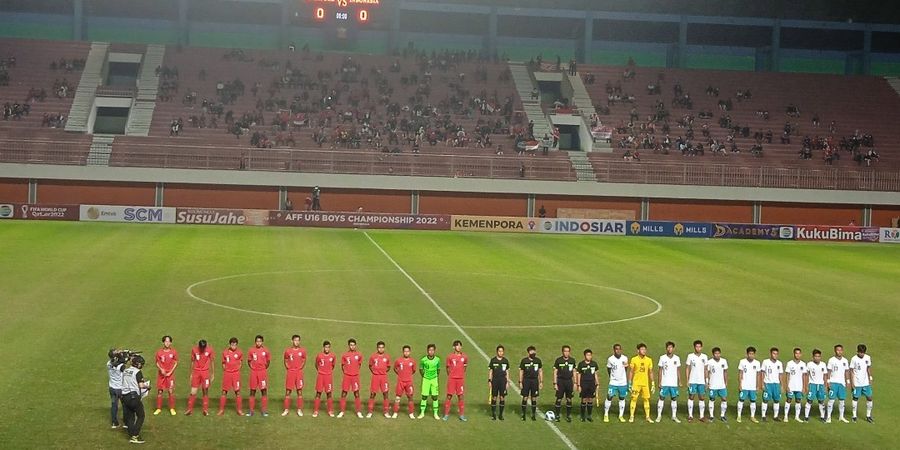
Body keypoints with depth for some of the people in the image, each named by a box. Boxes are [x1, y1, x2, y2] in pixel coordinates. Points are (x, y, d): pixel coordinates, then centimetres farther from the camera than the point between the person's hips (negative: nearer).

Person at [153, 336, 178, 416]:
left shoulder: (173, 352, -3)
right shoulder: (159, 352, -1)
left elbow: (176, 363, 2)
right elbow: (157, 363, 6)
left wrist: (170, 372, -7)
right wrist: (161, 369, -12)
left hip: (170, 374, -1)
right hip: (161, 374, 1)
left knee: (171, 391, -2)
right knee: (159, 391, 3)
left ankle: (172, 409, 7)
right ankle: (158, 408, 13)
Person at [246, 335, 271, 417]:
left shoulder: (265, 350, 0)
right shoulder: (251, 351, 1)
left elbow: (268, 361, 11)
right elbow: (249, 361, 12)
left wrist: (265, 368, 4)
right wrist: (252, 368, 3)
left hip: (263, 372, -1)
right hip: (253, 372, 1)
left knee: (264, 391, -1)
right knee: (252, 391, 3)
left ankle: (264, 410, 4)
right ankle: (251, 410, 9)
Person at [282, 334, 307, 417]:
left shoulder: (302, 350, 2)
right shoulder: (288, 350, 1)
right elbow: (285, 361, 11)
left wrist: (300, 368, 2)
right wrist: (288, 369, 0)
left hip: (299, 372, 0)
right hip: (290, 372, 0)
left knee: (299, 391, 2)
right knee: (288, 391, 1)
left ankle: (299, 410, 8)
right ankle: (286, 409, 8)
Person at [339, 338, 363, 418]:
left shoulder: (358, 355, 1)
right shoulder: (345, 355, 0)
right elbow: (342, 365, 10)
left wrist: (355, 371, 9)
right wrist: (345, 372, 4)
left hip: (355, 376, 0)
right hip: (347, 376, 0)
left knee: (356, 394, 3)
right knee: (344, 393, 1)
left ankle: (359, 412, 8)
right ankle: (342, 412, 7)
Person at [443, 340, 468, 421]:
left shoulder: (464, 357, 4)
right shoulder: (450, 357, -1)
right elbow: (448, 367, 9)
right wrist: (450, 375, 7)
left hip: (461, 379, 2)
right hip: (451, 378, -2)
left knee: (461, 396, 3)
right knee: (449, 396, 0)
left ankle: (462, 415, 9)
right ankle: (446, 415, 7)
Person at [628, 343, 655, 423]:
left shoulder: (649, 360, 4)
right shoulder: (634, 359, -3)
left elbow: (651, 372, 9)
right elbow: (631, 372, 0)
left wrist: (653, 384, 5)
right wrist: (629, 383, -4)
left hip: (645, 383, 2)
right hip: (636, 383, -2)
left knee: (646, 399, 4)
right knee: (634, 398, -2)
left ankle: (648, 417, 11)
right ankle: (632, 416, 5)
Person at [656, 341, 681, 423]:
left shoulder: (677, 358, 3)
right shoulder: (662, 358, -2)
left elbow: (678, 371, 9)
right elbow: (660, 371, 0)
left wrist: (680, 381, 4)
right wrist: (659, 382, -5)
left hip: (674, 383, 2)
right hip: (664, 383, -2)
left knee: (674, 399, 5)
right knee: (662, 398, -1)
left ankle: (674, 416, 12)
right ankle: (659, 416, 5)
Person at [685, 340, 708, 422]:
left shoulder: (705, 357, 4)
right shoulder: (690, 356, -3)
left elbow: (705, 370, 9)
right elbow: (687, 369, 0)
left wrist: (706, 381, 6)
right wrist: (687, 381, -5)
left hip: (701, 381, 2)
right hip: (692, 381, -2)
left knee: (702, 398, 3)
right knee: (691, 397, 1)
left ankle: (701, 416, 9)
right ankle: (690, 415, 8)